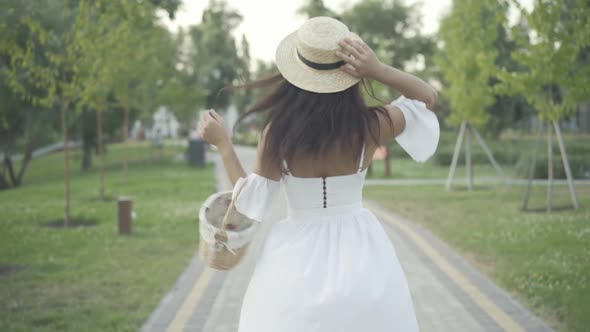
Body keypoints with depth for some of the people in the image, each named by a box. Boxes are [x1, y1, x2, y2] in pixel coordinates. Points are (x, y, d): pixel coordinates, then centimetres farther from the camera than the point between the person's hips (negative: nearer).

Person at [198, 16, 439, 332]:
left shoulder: (277, 133, -15)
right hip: (360, 255, 0)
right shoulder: (369, 127, -14)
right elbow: (428, 97, 2)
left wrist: (222, 144, 0)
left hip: (297, 260, 0)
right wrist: (378, 70, -15)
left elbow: (253, 202, -7)